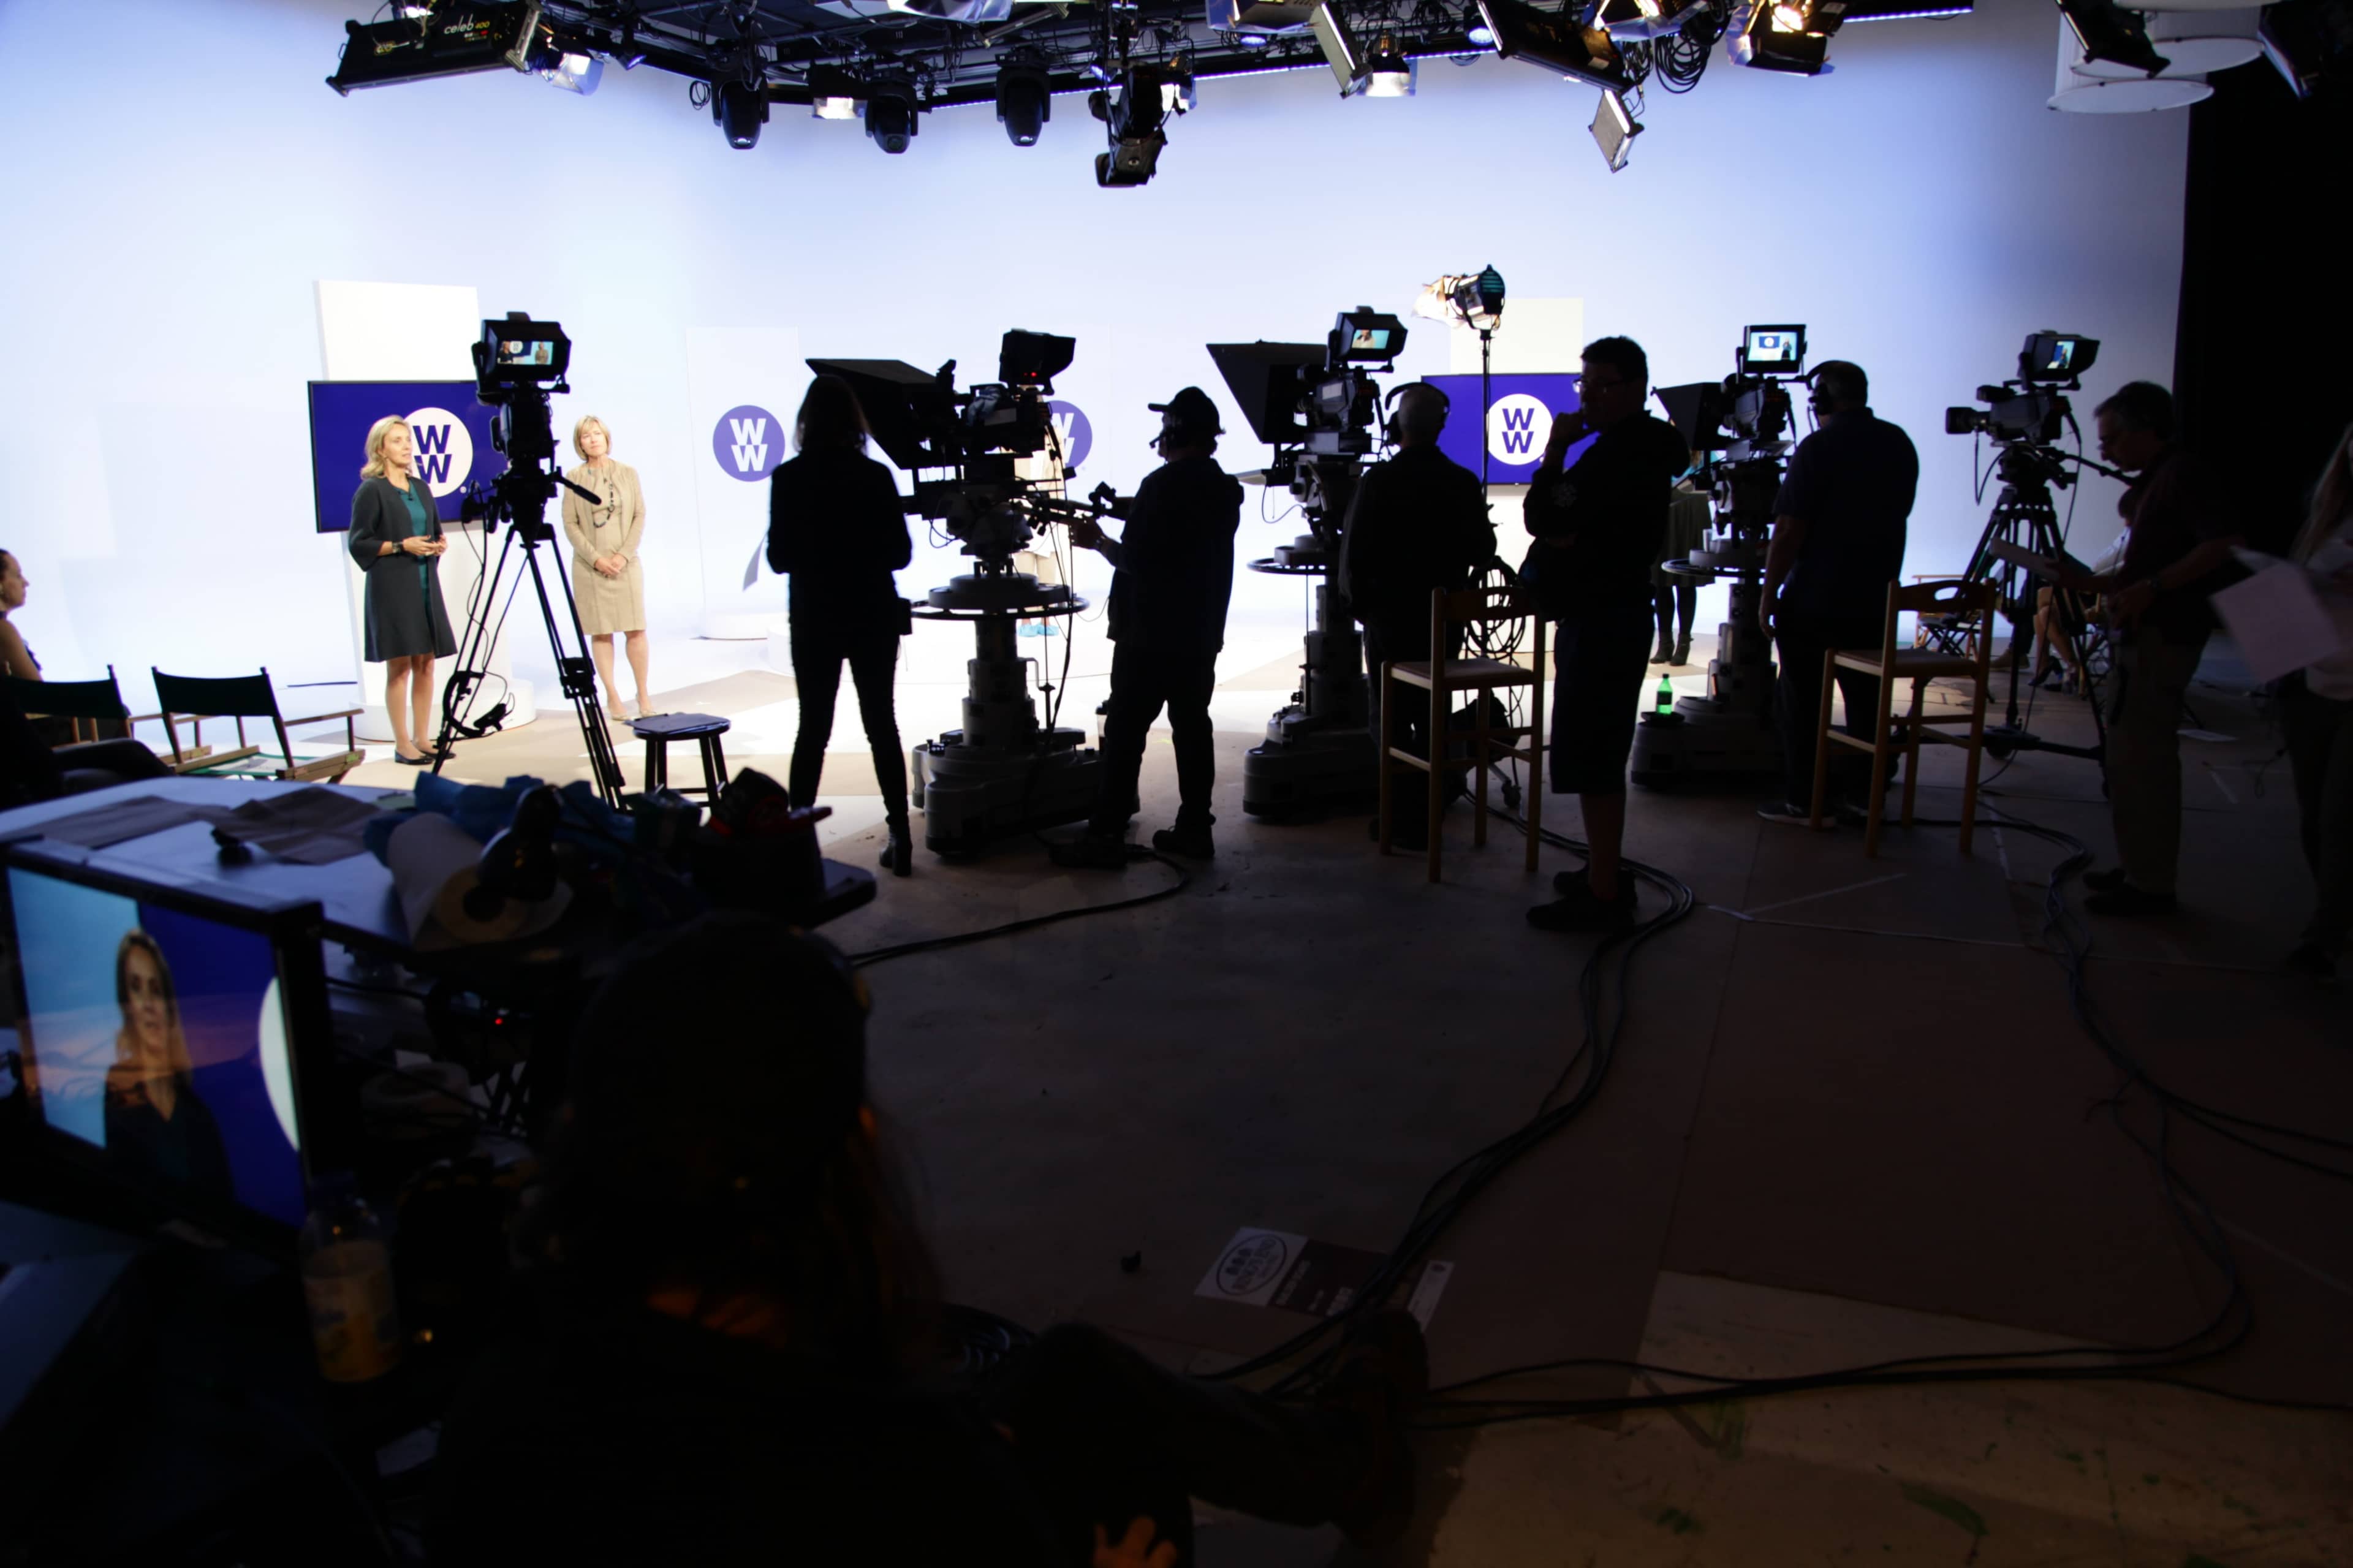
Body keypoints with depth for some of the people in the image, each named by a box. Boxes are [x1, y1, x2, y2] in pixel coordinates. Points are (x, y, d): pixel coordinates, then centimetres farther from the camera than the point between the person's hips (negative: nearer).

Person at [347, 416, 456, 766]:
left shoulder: (420, 488, 14)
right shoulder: (371, 491, -5)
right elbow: (358, 543, -8)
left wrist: (439, 544, 1)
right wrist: (402, 546, -17)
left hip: (426, 584, 6)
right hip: (392, 588, -6)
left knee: (426, 662, 5)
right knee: (399, 665, -5)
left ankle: (422, 738, 12)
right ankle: (402, 744, -1)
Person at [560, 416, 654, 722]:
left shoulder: (628, 473, 6)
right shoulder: (574, 478, 2)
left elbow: (640, 516, 3)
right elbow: (570, 524, -1)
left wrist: (625, 554, -9)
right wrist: (595, 558, -11)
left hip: (626, 563, 1)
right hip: (590, 567, -1)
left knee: (635, 630, -1)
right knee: (600, 632, 1)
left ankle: (644, 694, 9)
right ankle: (612, 696, 8)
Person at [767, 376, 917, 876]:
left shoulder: (788, 478, -7)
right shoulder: (876, 476, -5)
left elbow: (779, 558, -5)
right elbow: (900, 553, -2)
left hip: (815, 618, 0)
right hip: (874, 615, 1)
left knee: (813, 727, 8)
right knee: (881, 722, 8)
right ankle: (900, 837, 7)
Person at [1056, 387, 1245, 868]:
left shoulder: (1163, 485, -15)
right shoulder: (1224, 489, 11)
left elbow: (1137, 561, -19)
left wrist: (1098, 541, -4)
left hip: (1150, 635, -8)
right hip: (1201, 633, 8)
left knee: (1125, 732, -4)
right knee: (1192, 725, 10)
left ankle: (1106, 835, -2)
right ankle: (1195, 828, 13)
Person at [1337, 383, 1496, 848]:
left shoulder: (1378, 480, -13)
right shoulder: (1464, 483, -2)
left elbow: (1353, 550, -12)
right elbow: (1483, 551, 3)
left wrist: (1359, 601, 2)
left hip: (1389, 617, -4)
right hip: (1443, 618, 4)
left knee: (1390, 717, 4)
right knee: (1433, 718, 13)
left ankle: (1406, 818, 2)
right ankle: (1429, 813, 19)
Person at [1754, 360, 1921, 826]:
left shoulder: (1818, 448, -14)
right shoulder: (1900, 444, 7)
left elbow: (1790, 529, -18)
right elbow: (1895, 515, 18)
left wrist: (1769, 593, -12)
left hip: (1814, 600, -6)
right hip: (1876, 599, 6)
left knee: (1802, 700, 2)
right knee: (1866, 699, 13)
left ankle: (1801, 800, 4)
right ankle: (1862, 792, 19)